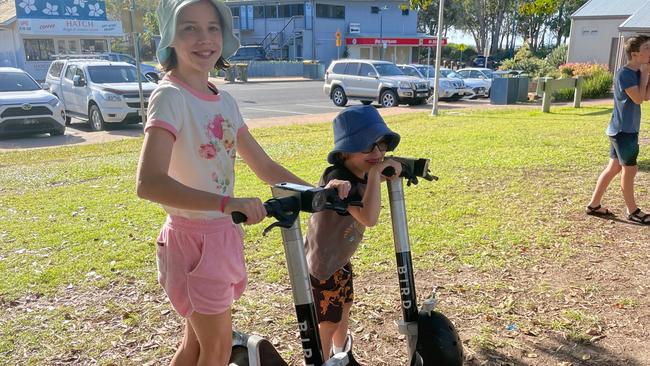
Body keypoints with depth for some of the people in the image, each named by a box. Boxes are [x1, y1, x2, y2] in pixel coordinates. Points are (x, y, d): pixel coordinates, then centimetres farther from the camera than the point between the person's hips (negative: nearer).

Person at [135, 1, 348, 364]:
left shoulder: (225, 101, 5)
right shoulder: (170, 96, -18)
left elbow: (264, 166, 9)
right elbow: (149, 183, -32)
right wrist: (227, 202, -43)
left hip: (223, 236, 7)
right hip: (194, 239, -7)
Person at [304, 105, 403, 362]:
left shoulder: (361, 175, -7)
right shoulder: (338, 178, -33)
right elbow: (369, 218, -45)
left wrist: (390, 168, 1)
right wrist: (375, 174, -40)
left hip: (341, 258, 10)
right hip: (322, 262, -10)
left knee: (344, 306, 29)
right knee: (329, 321, 6)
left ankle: (341, 353, 54)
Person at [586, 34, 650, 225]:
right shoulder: (624, 73, -17)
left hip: (627, 129, 9)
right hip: (623, 130, -9)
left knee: (614, 167, 12)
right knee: (630, 169, 3)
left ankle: (594, 205, 19)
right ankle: (633, 211, 17)